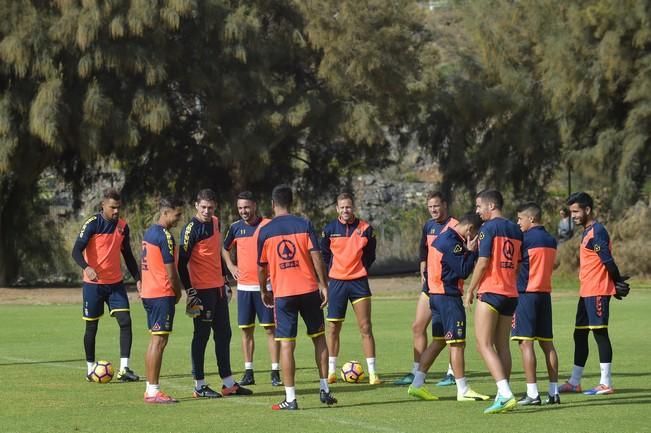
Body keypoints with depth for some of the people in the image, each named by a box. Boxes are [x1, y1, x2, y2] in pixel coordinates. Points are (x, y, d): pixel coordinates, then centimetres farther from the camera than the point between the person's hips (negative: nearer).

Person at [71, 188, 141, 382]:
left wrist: (137, 278, 11)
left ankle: (124, 369, -7)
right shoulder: (92, 224, -10)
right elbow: (76, 251, -18)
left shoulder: (123, 226, 6)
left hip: (115, 283, 4)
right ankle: (90, 369, 18)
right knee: (92, 326, 4)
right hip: (93, 284, -4)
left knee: (125, 321, -9)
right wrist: (87, 267, -36)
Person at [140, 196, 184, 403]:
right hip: (162, 294, -10)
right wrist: (178, 292, 0)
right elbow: (171, 271, -15)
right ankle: (153, 391, -10)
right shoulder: (165, 236, -15)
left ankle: (150, 388, 14)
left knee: (154, 340, 13)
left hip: (149, 293, 10)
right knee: (159, 340, -8)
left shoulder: (149, 232, 14)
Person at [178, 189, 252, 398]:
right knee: (201, 336, -3)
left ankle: (228, 383, 18)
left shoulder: (215, 222, 11)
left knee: (224, 334, 12)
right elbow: (182, 261, -15)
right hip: (202, 290, -8)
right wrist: (189, 291, -20)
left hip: (218, 288, 8)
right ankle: (199, 386, 4)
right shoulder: (191, 229, -13)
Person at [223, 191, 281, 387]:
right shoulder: (236, 227, 7)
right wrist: (230, 266, 10)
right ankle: (248, 372, 12)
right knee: (246, 329, 6)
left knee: (270, 327, -4)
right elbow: (225, 248, 24)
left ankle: (275, 372, -2)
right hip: (244, 286, 4)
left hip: (265, 285, -4)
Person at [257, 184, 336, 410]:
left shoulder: (265, 231, 1)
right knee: (319, 338, 15)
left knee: (286, 344, -1)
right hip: (309, 289, 1)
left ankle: (290, 398, -4)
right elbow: (316, 256, -7)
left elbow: (261, 267, 6)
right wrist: (323, 285, -1)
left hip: (282, 293, -1)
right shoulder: (304, 225, 0)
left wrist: (264, 291, 20)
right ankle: (324, 390, 15)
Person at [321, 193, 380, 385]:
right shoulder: (329, 230, 0)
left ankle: (372, 372, -3)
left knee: (366, 328, -5)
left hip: (359, 282, -1)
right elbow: (324, 255, 11)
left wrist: (361, 270, 4)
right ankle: (331, 371, 15)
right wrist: (330, 273, 4)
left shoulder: (365, 229, -1)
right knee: (333, 328, 5)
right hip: (336, 282, 1)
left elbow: (370, 255, 10)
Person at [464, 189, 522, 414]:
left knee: (484, 344, -8)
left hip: (490, 292, -8)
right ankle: (503, 395, 9)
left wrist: (470, 291, -5)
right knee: (502, 345, 12)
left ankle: (505, 394, -21)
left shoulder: (489, 228, -9)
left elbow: (483, 262, -13)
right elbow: (519, 266, 15)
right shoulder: (515, 230, 13)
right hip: (510, 294, 8)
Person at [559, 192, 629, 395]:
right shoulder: (587, 232, 17)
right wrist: (618, 284, 14)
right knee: (579, 335, 13)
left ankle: (606, 383, -5)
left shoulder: (597, 231, -14)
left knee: (600, 333, -8)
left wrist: (618, 283, -8)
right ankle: (574, 382, 20)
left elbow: (607, 261, -17)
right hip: (586, 292, 10)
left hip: (597, 292, -10)